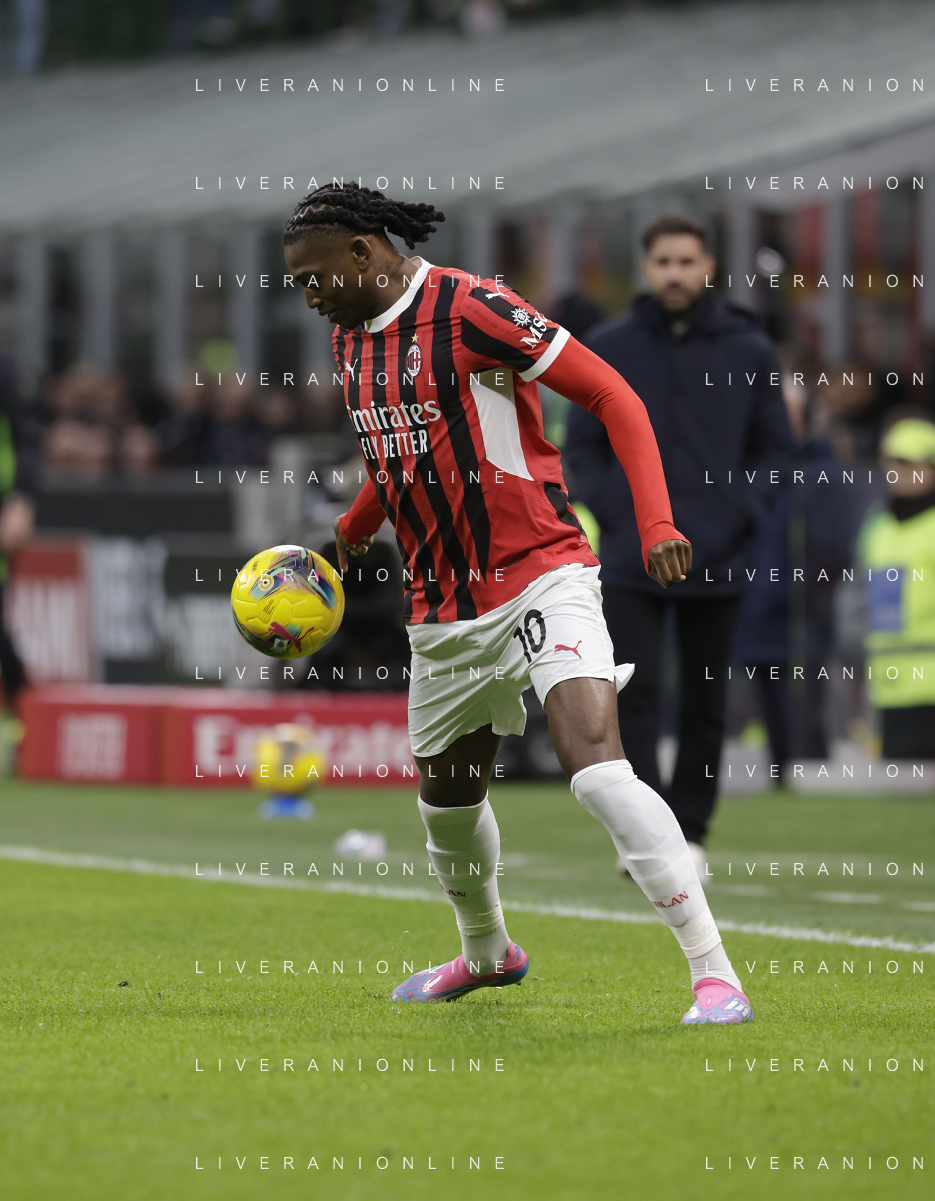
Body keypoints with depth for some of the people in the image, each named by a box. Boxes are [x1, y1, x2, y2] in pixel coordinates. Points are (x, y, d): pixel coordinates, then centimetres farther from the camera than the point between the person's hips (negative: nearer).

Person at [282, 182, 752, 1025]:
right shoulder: (351, 338, 10)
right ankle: (487, 951, 47)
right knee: (447, 797, 18)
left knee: (596, 767, -23)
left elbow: (613, 395, -15)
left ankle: (714, 974, -22)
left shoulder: (470, 309, -15)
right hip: (442, 611, 8)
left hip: (540, 578, -8)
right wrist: (350, 534, 37)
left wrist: (656, 524, -24)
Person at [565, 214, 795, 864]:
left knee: (707, 706, 7)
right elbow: (582, 446, 8)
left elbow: (774, 449, 9)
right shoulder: (608, 348, 3)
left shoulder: (750, 351, 4)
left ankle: (690, 829, 19)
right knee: (635, 696, -10)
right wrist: (618, 514, -7)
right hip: (631, 562, -1)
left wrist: (740, 516, -6)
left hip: (716, 563, 1)